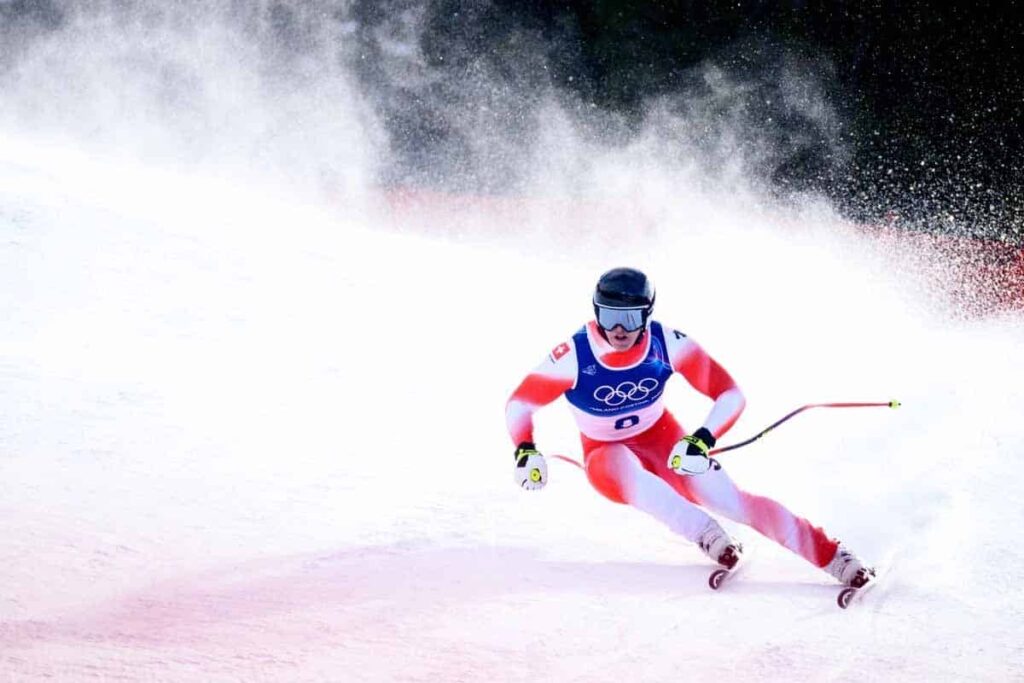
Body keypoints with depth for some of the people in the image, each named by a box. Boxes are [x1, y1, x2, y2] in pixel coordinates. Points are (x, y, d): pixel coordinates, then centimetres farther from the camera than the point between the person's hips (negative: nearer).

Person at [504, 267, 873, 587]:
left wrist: (703, 440, -35)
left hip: (664, 442, 1)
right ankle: (705, 534, -43)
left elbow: (730, 394, -18)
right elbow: (520, 403, -12)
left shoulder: (667, 343, -22)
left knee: (727, 498, -19)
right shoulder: (573, 357, -25)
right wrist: (525, 453, -29)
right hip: (606, 454, -1)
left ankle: (832, 556, -19)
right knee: (623, 472, -39)